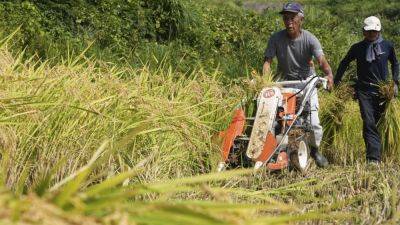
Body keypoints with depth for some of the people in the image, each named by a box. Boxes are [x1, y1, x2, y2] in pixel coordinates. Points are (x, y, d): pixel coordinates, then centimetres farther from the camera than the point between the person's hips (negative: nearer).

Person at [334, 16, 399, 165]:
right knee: (369, 123, -12)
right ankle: (374, 158, -17)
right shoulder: (358, 48, 3)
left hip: (382, 90, 2)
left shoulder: (387, 46, 5)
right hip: (364, 91, -1)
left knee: (379, 123, 5)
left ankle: (374, 157, 18)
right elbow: (344, 63, 15)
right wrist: (336, 83, 13)